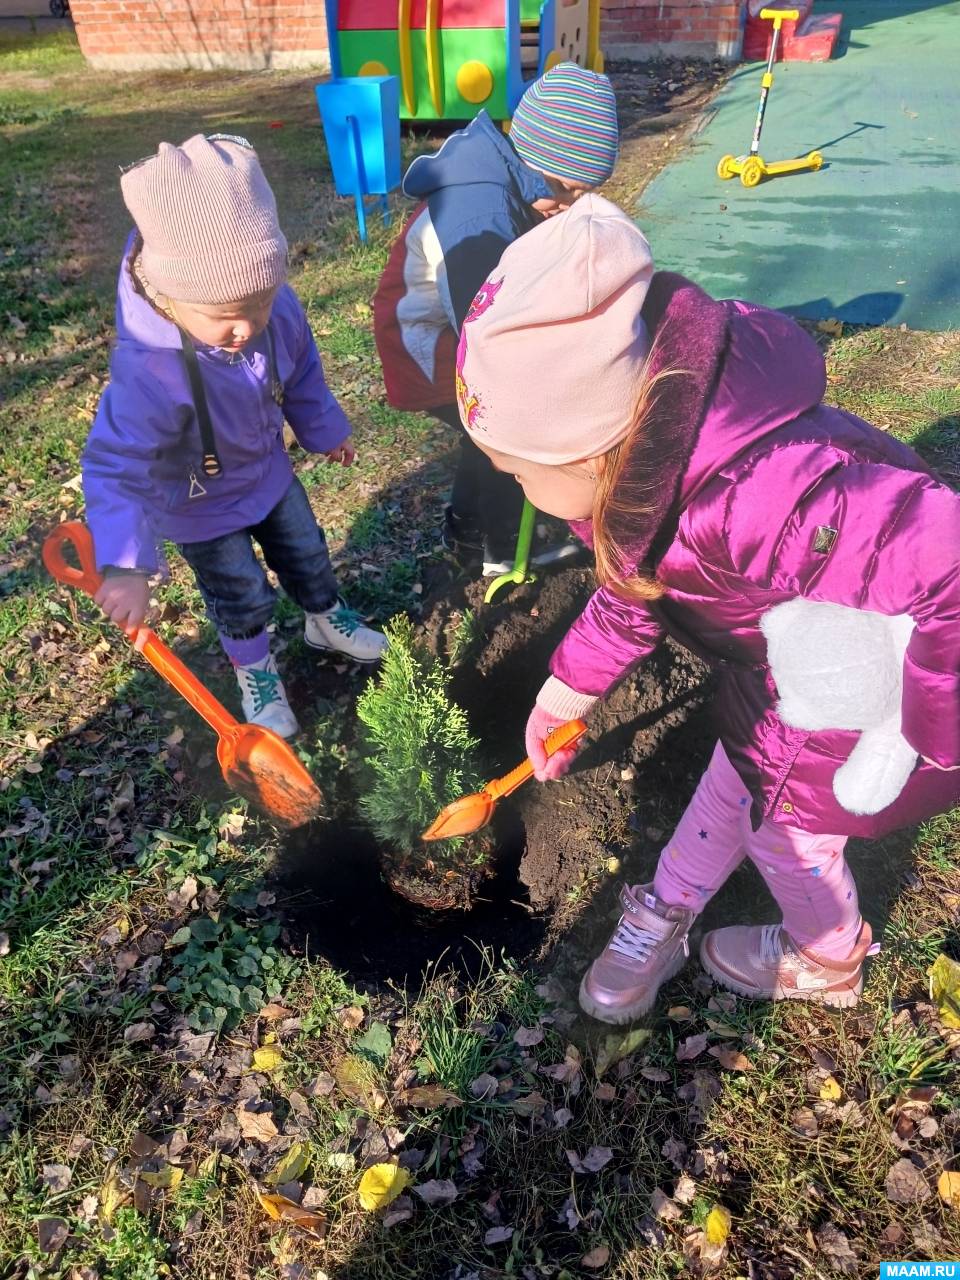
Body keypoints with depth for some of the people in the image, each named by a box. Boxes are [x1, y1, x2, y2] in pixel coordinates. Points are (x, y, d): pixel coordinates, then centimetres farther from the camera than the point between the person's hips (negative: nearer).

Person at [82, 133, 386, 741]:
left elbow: (302, 374, -3)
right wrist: (124, 565, -48)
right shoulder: (151, 370, -41)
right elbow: (116, 467, -38)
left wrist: (325, 430, 12)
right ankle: (257, 672, 42)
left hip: (269, 472, 5)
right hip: (201, 504, -5)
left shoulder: (276, 307, -24)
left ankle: (327, 619, 54)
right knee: (242, 596, 12)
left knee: (306, 551, 24)